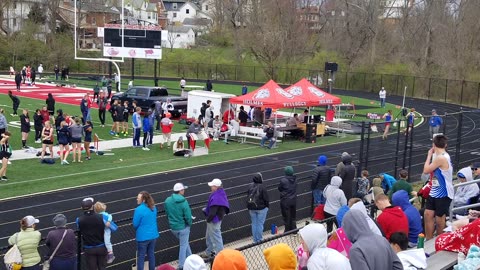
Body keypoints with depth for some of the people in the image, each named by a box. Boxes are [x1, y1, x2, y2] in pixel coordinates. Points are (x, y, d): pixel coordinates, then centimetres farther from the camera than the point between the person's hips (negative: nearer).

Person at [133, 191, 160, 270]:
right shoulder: (153, 208, 0)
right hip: (153, 235, 6)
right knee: (151, 254, 19)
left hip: (143, 237, -6)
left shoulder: (139, 209, -22)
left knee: (141, 257, 7)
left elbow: (135, 224, -14)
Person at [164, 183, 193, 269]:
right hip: (183, 227, -5)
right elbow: (188, 217, -19)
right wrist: (190, 224, 0)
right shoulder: (184, 202, -23)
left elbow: (167, 214, 3)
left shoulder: (167, 201, -8)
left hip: (173, 227, 5)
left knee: (185, 243, 26)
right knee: (183, 245, 12)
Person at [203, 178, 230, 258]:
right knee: (209, 236, 25)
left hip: (214, 220, -11)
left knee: (216, 237, 4)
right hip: (218, 217, 11)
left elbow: (213, 211, -30)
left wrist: (208, 219, -15)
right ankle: (208, 252, 41)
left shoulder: (216, 197, -30)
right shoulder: (221, 193, 3)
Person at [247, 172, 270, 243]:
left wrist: (249, 207, 17)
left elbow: (248, 198, 8)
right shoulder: (262, 187, -16)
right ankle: (259, 239, 5)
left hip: (251, 208, 5)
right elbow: (266, 198, -12)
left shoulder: (250, 186, 1)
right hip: (261, 208, -5)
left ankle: (255, 240, 18)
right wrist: (267, 206, 2)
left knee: (254, 223, 12)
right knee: (260, 224, 2)